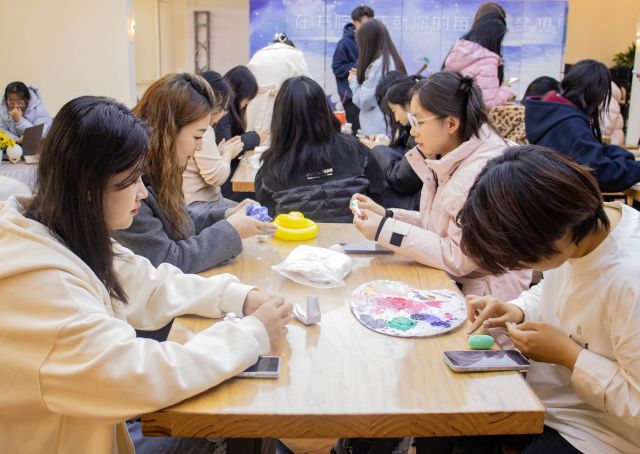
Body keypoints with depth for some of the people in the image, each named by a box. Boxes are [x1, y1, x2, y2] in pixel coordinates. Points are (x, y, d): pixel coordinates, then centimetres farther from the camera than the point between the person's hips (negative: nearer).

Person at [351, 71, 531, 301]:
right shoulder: (451, 161, 4)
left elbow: (458, 258, -23)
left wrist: (384, 230, -22)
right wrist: (386, 216, 0)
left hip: (484, 297, -7)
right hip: (450, 281, 7)